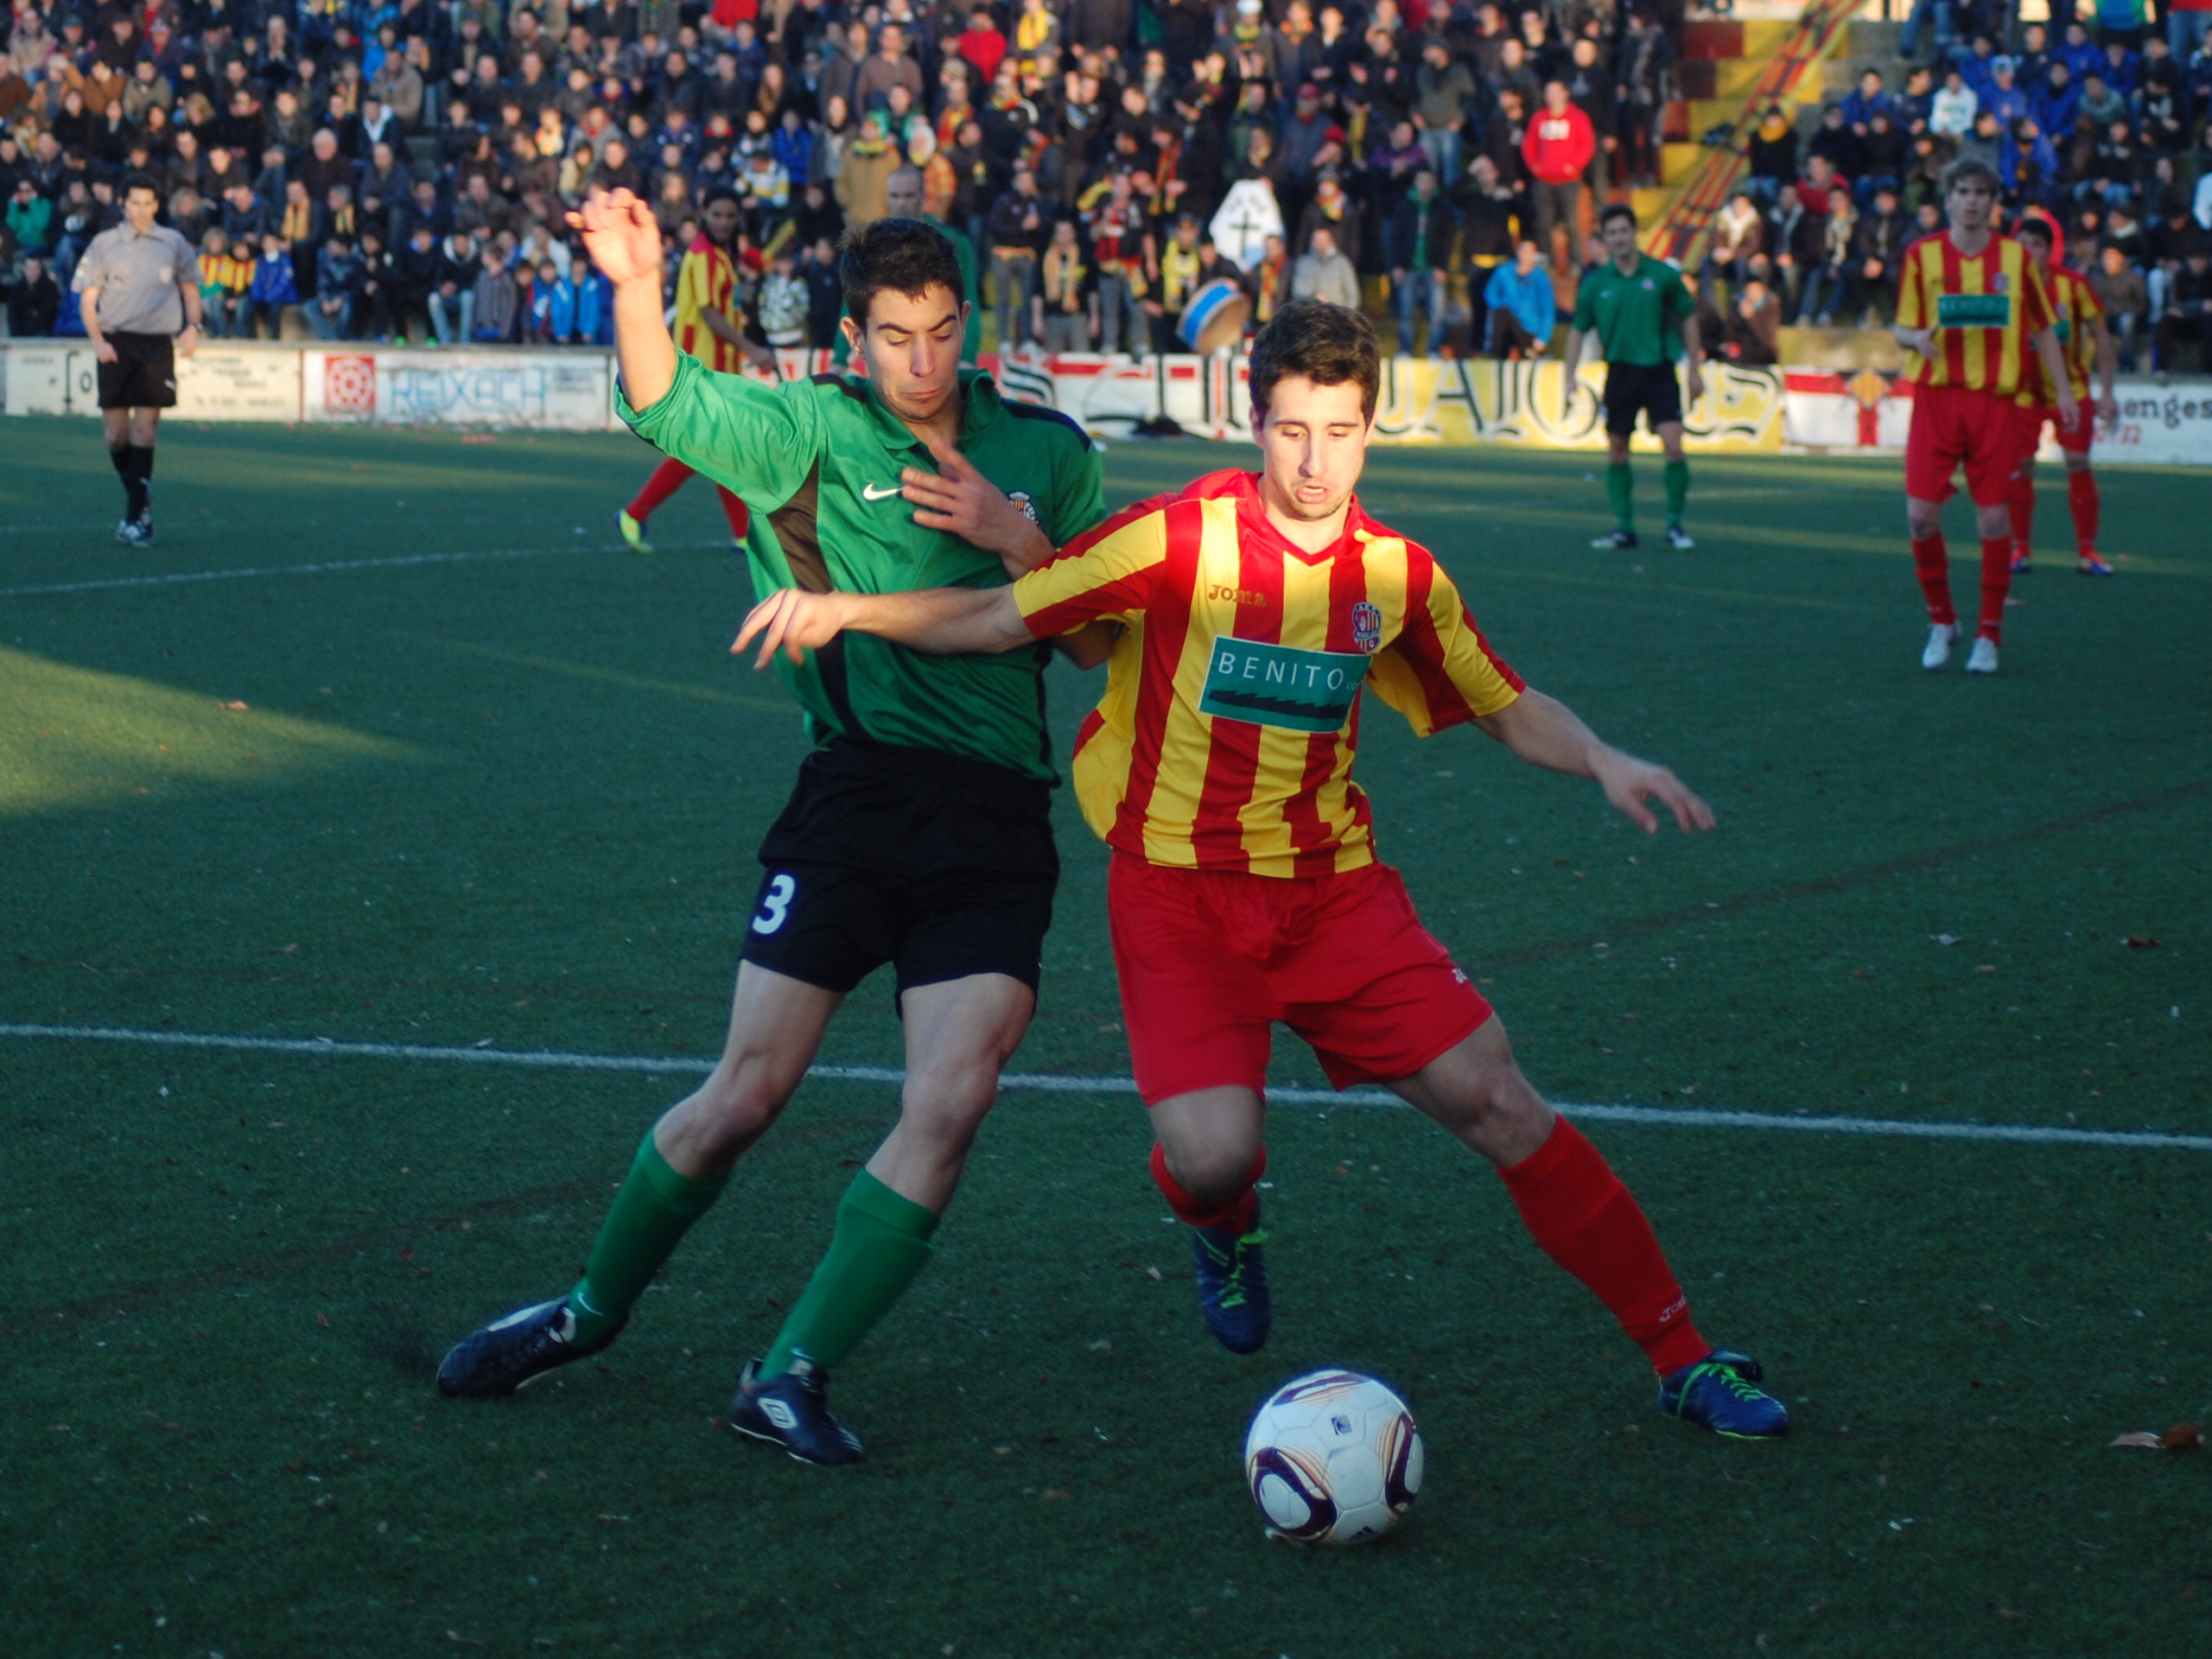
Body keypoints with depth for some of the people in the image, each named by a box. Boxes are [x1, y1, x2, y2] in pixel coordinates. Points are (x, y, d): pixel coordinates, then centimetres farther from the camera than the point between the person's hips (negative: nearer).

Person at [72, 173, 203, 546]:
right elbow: (87, 298, 6)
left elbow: (190, 288, 19)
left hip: (158, 344, -1)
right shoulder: (104, 245, 6)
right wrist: (97, 339, -8)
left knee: (144, 430, -8)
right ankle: (139, 498, 23)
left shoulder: (173, 243, 8)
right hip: (116, 344, 1)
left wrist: (192, 327, 2)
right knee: (116, 434, 0)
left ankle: (135, 518, -8)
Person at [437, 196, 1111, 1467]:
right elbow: (671, 405, -11)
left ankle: (795, 1375, -3)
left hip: (997, 815, 2)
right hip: (861, 785, -2)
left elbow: (1098, 643, 10)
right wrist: (637, 288, -29)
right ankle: (593, 1309, 22)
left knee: (951, 1105, -13)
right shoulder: (819, 430, 3)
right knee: (748, 1093, -1)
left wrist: (1017, 541, -6)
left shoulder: (1045, 450, 10)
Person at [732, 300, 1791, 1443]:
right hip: (1177, 889, -3)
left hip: (1331, 886, 3)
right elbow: (1000, 621, -6)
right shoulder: (1183, 539, -12)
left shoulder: (1397, 577, 0)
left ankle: (1681, 1357, 6)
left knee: (1498, 1103, -5)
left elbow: (1510, 710, 13)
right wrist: (841, 608, -18)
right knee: (1214, 1156, -22)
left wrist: (1602, 761, -6)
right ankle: (1224, 1229, 20)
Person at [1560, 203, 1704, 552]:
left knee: (1673, 446, -12)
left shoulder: (1663, 275, -2)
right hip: (1620, 372, 2)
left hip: (1659, 370, -2)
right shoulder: (1595, 283, 1)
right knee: (1616, 451, 5)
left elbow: (1688, 317, 8)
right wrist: (1569, 379, 4)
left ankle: (1675, 525, 1)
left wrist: (1693, 369, 6)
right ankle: (1624, 527, 15)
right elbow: (1578, 330, 10)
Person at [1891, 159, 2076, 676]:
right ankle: (1941, 622, 13)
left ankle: (1989, 637, 9)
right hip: (1936, 396, 0)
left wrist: (2063, 391, 9)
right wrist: (1918, 338, -16)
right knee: (1921, 515, -8)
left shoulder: (2015, 257, 6)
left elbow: (2043, 329, 14)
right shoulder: (1922, 255, 4)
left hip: (1995, 400, 0)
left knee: (1994, 520, -3)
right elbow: (1900, 328, 7)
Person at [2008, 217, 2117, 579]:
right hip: (2024, 393, 0)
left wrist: (2106, 392, -7)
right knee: (2021, 467, -5)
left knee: (2078, 464, -6)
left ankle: (2086, 550, 3)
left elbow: (2100, 336, -5)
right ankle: (2020, 549, 8)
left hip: (2071, 389, 0)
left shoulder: (2073, 283, -12)